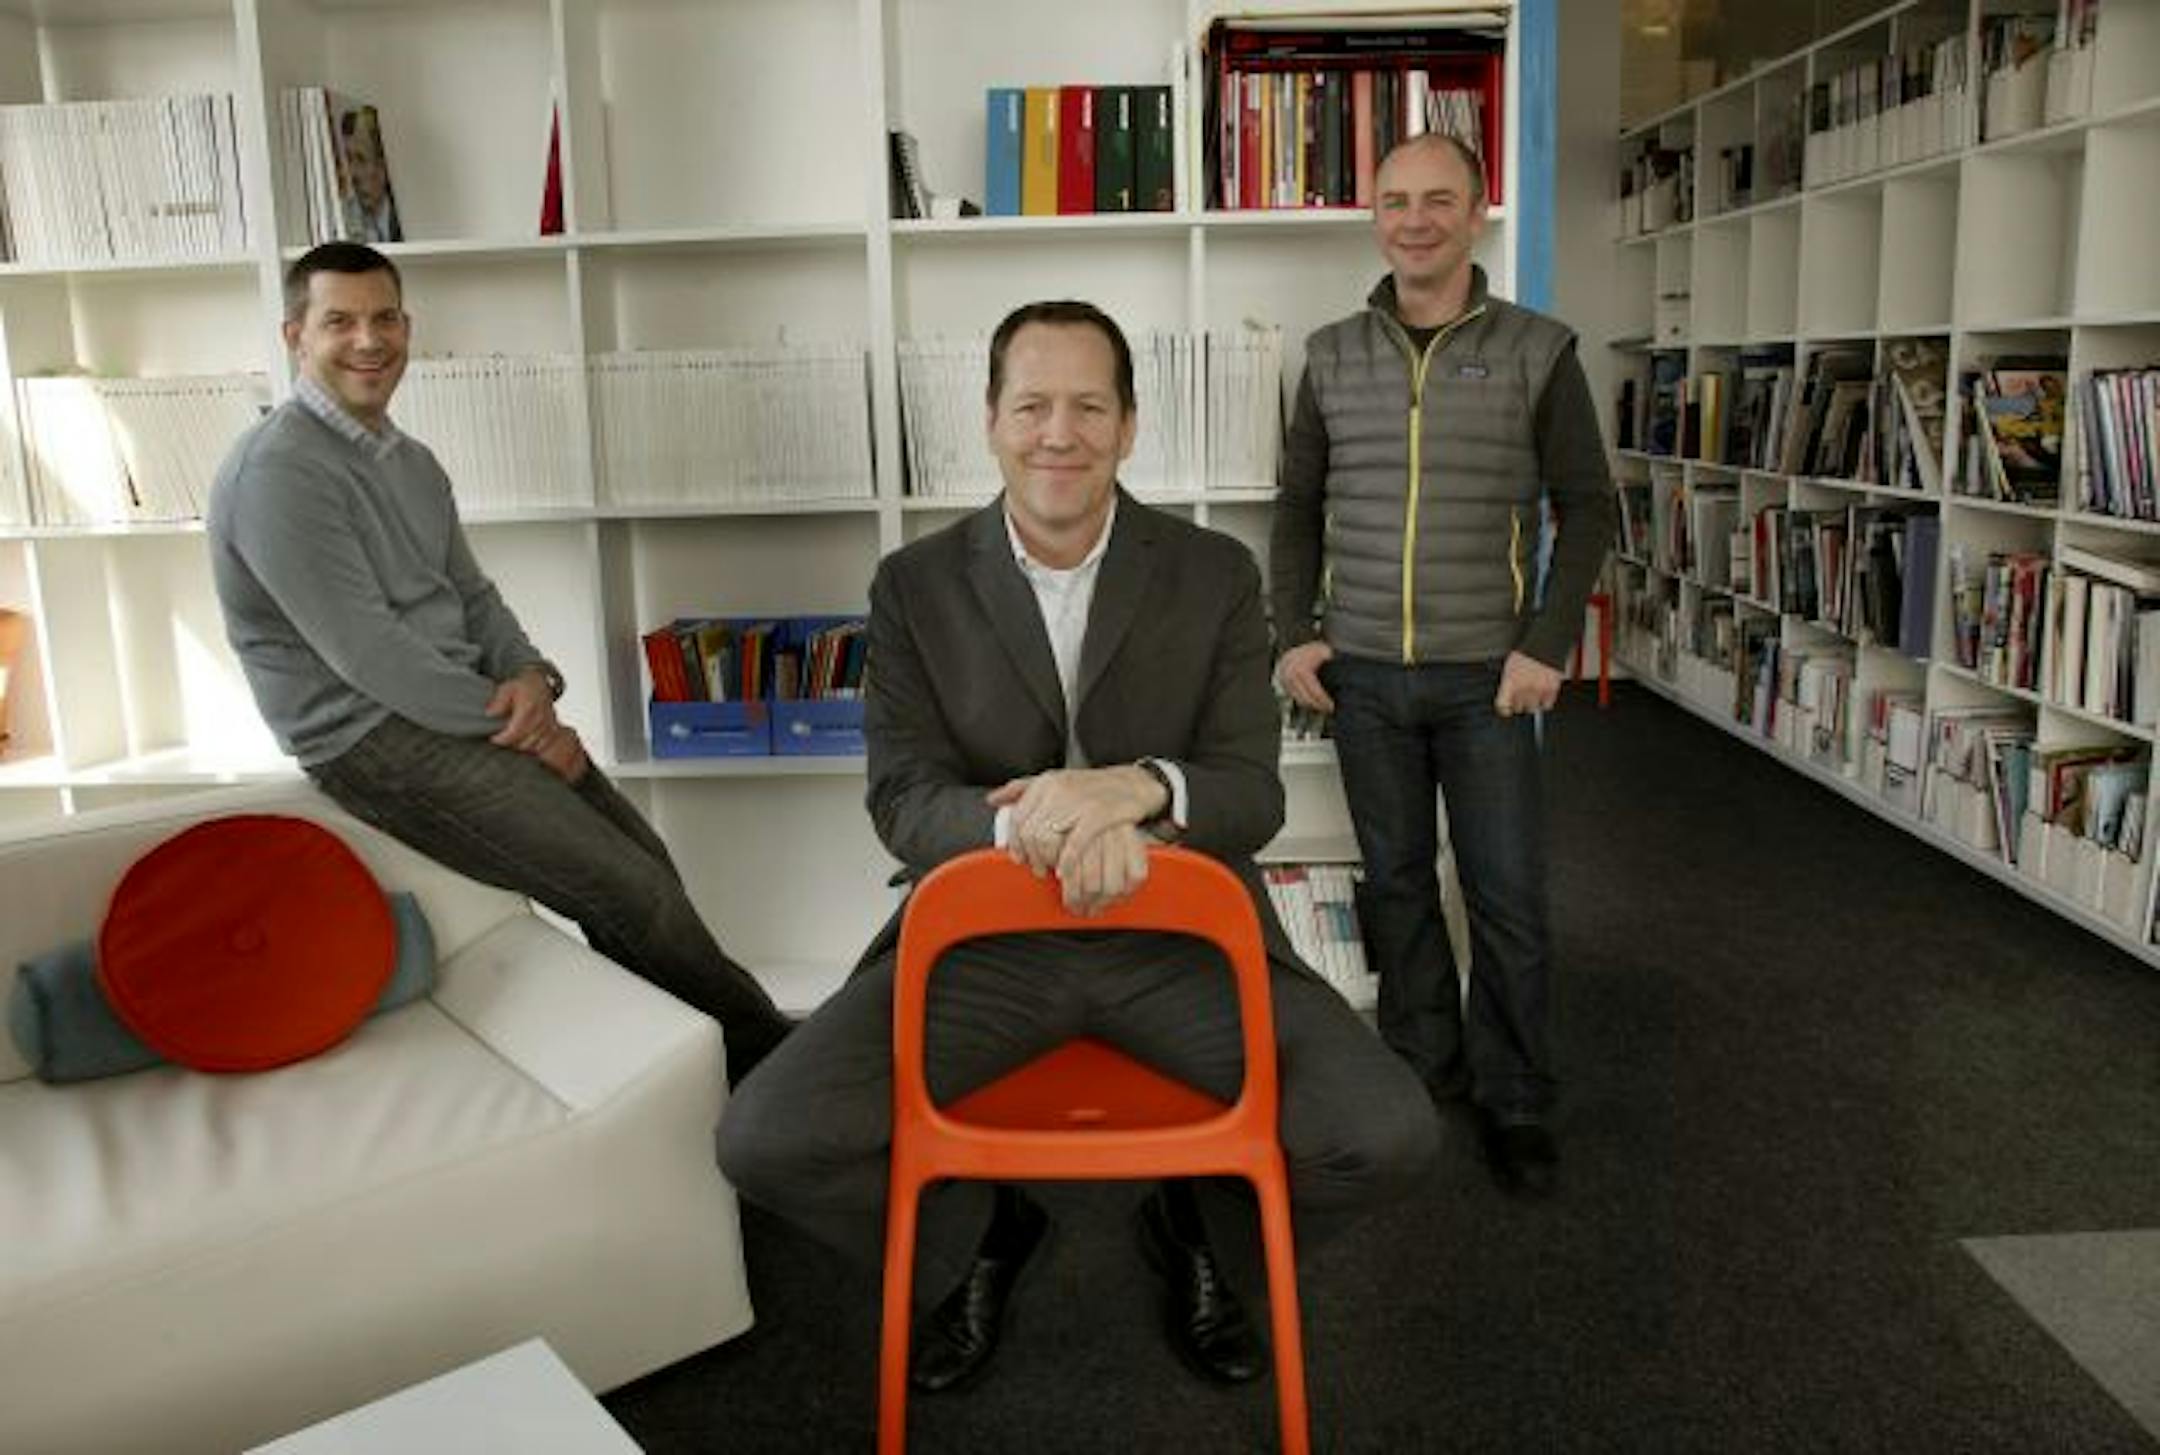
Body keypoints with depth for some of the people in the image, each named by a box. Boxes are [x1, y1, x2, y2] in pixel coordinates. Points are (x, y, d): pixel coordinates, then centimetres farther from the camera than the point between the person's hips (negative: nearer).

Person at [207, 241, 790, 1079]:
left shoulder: (411, 461, 14)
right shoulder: (278, 472, -14)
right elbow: (366, 654, -19)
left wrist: (531, 676, -6)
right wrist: (512, 721, -14)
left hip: (465, 709, 9)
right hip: (372, 737, -9)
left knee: (644, 857, -3)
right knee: (629, 889, -15)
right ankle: (766, 1052, 4)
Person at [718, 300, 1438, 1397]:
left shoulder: (1216, 576, 0)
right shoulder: (915, 587, 0)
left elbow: (1254, 794, -5)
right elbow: (902, 801, -8)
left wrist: (1140, 788, -30)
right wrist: (1024, 824, -32)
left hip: (1183, 933, 0)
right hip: (981, 937, 0)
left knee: (1391, 1138, -19)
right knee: (766, 1142, -18)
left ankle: (1202, 1229, 18)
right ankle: (974, 1238, 17)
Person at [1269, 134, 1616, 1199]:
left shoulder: (1538, 352, -1)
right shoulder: (1332, 356, 6)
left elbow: (1586, 506, 1)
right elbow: (1299, 504, 11)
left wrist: (1547, 645, -9)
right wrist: (1292, 635, 0)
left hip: (1485, 678, -2)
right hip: (1362, 673, 2)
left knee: (1508, 897, 2)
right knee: (1397, 883, 11)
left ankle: (1514, 1105, 18)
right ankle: (1423, 1073, 27)